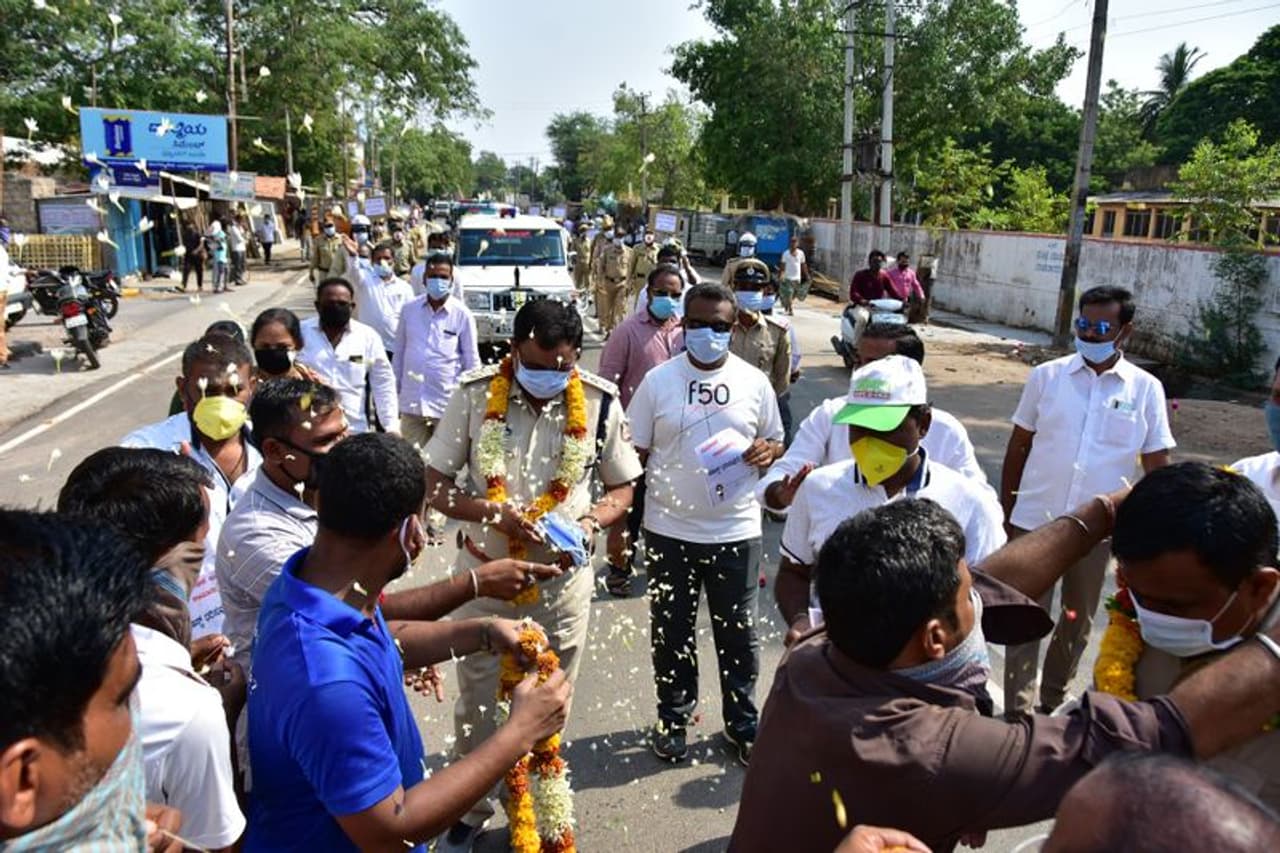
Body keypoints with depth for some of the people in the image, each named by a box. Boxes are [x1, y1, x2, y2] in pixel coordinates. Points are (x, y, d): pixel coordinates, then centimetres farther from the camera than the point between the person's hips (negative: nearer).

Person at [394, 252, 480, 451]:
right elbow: (399, 353, 9)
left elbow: (472, 361, -1)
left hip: (448, 403, -2)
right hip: (411, 401, 3)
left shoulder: (462, 314, -6)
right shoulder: (409, 309, 1)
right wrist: (394, 391, 10)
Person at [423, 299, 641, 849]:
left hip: (563, 580, 1)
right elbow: (435, 485, -7)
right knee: (476, 699, 17)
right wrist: (493, 511, -25)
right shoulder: (475, 395, -13)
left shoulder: (600, 403, -11)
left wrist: (591, 522, -19)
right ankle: (472, 804, 43)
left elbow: (622, 487, 2)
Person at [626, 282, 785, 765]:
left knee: (737, 632, 12)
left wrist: (768, 450, -11)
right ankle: (673, 718, 33)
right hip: (668, 531, 0)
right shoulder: (657, 381, -2)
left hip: (736, 531, 1)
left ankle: (742, 723, 31)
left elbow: (776, 442, 12)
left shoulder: (753, 382, 1)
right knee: (671, 631, 13)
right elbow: (634, 454, 2)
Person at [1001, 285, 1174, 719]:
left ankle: (1052, 700, 38)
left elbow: (1157, 464, 2)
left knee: (1078, 620, 17)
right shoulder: (1046, 375, -3)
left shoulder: (1146, 389, -3)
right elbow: (1018, 446, 3)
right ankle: (1018, 711, 14)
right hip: (1034, 519, -1)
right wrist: (1005, 510, 4)